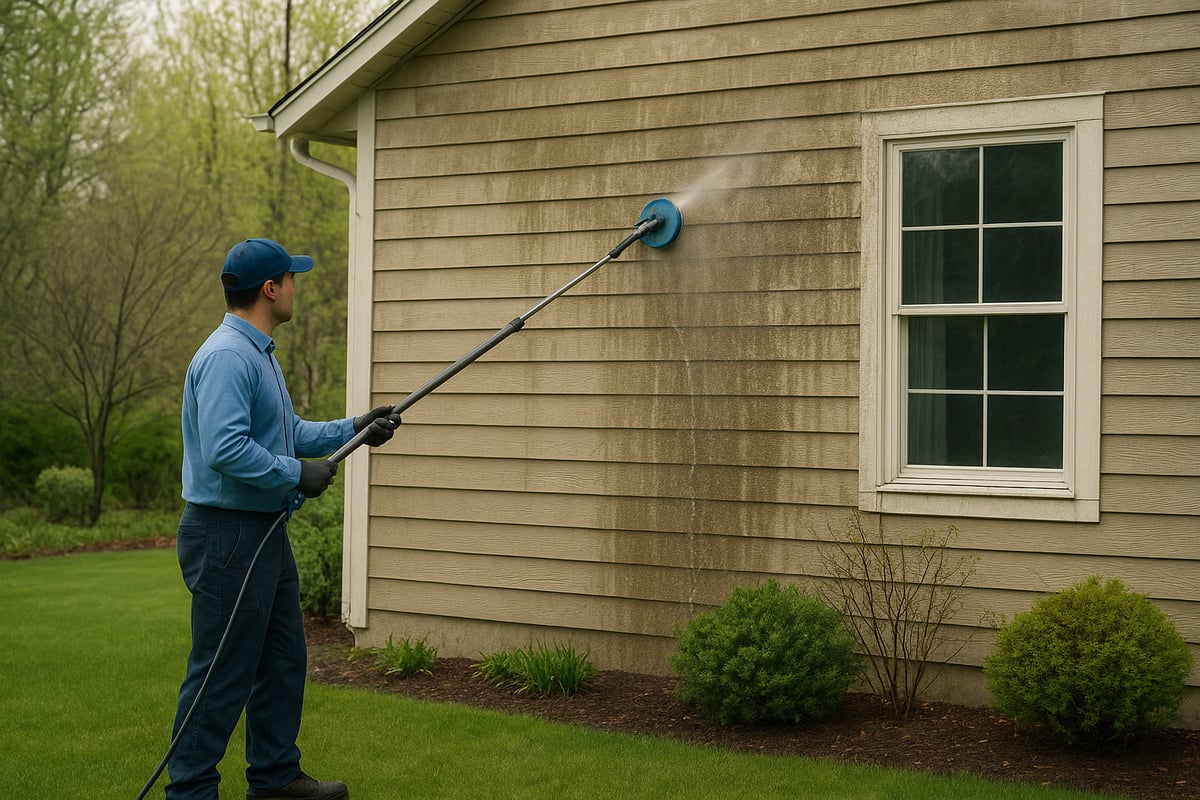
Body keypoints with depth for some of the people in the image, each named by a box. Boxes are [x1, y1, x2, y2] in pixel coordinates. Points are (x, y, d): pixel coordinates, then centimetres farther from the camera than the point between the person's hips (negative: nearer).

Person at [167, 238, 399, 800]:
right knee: (222, 674, -4)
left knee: (284, 660, 18)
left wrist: (355, 428, 15)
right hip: (227, 535, -11)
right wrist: (297, 475, -20)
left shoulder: (259, 353, 15)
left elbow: (288, 434, 23)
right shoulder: (227, 357, -20)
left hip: (265, 532, 11)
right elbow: (225, 448, -29)